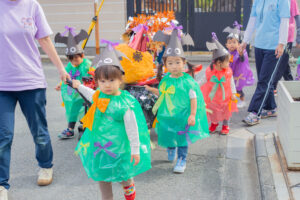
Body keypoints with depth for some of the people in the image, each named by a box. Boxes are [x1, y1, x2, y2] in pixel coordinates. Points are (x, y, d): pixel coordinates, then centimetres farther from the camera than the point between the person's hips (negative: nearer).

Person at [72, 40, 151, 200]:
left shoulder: (125, 103, -20)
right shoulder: (99, 96, -1)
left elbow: (132, 128, -15)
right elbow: (91, 94, 26)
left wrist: (135, 149, -13)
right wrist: (79, 86, 37)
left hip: (118, 146, -5)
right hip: (99, 145, 6)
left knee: (122, 174, 5)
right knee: (102, 174, 13)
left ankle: (129, 187, 39)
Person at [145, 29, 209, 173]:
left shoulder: (187, 81, -13)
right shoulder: (165, 80, 1)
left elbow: (193, 98, -10)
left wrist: (192, 115, -13)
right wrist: (151, 89, 4)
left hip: (182, 117, -5)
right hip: (166, 116, 5)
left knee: (182, 139, 6)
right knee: (167, 135, 18)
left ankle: (182, 160, 20)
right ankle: (171, 151, 47)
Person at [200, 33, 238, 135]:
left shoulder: (228, 71, -12)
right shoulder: (210, 71, -16)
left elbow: (231, 82, -4)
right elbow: (203, 81, -2)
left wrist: (233, 94, -6)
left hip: (225, 97, 1)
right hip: (212, 97, 0)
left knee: (226, 111, 11)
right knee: (212, 111, 14)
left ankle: (225, 125, 31)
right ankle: (214, 123, 40)